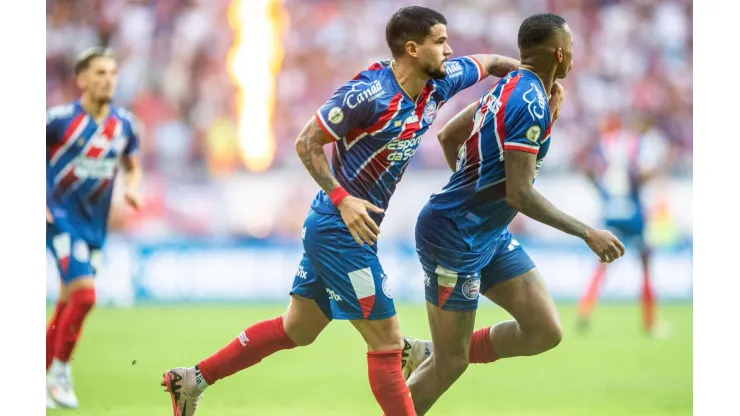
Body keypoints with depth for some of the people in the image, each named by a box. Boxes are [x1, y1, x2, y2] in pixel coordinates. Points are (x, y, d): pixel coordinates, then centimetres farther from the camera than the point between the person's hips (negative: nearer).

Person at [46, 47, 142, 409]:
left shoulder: (123, 124, 3)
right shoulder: (60, 119, -12)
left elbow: (132, 166, 20)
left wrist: (132, 187, -2)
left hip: (95, 226, 6)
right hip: (61, 219, -6)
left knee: (67, 305, 10)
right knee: (84, 294, -19)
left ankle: (42, 379, 22)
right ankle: (60, 371, -3)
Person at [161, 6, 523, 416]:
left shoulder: (437, 84, 1)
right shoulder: (368, 93, -22)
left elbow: (486, 63, 19)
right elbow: (307, 143, -16)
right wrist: (342, 199, -23)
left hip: (355, 229, 9)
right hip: (342, 228, -9)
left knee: (295, 330, 18)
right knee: (387, 342, -5)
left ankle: (192, 379, 25)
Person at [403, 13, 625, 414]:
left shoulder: (509, 87, 6)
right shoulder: (531, 103, -22)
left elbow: (448, 135, 18)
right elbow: (519, 194, -26)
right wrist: (588, 234, -22)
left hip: (490, 235, 9)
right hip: (456, 239, -9)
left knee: (546, 332, 5)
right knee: (451, 364, -2)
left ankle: (428, 356, 16)